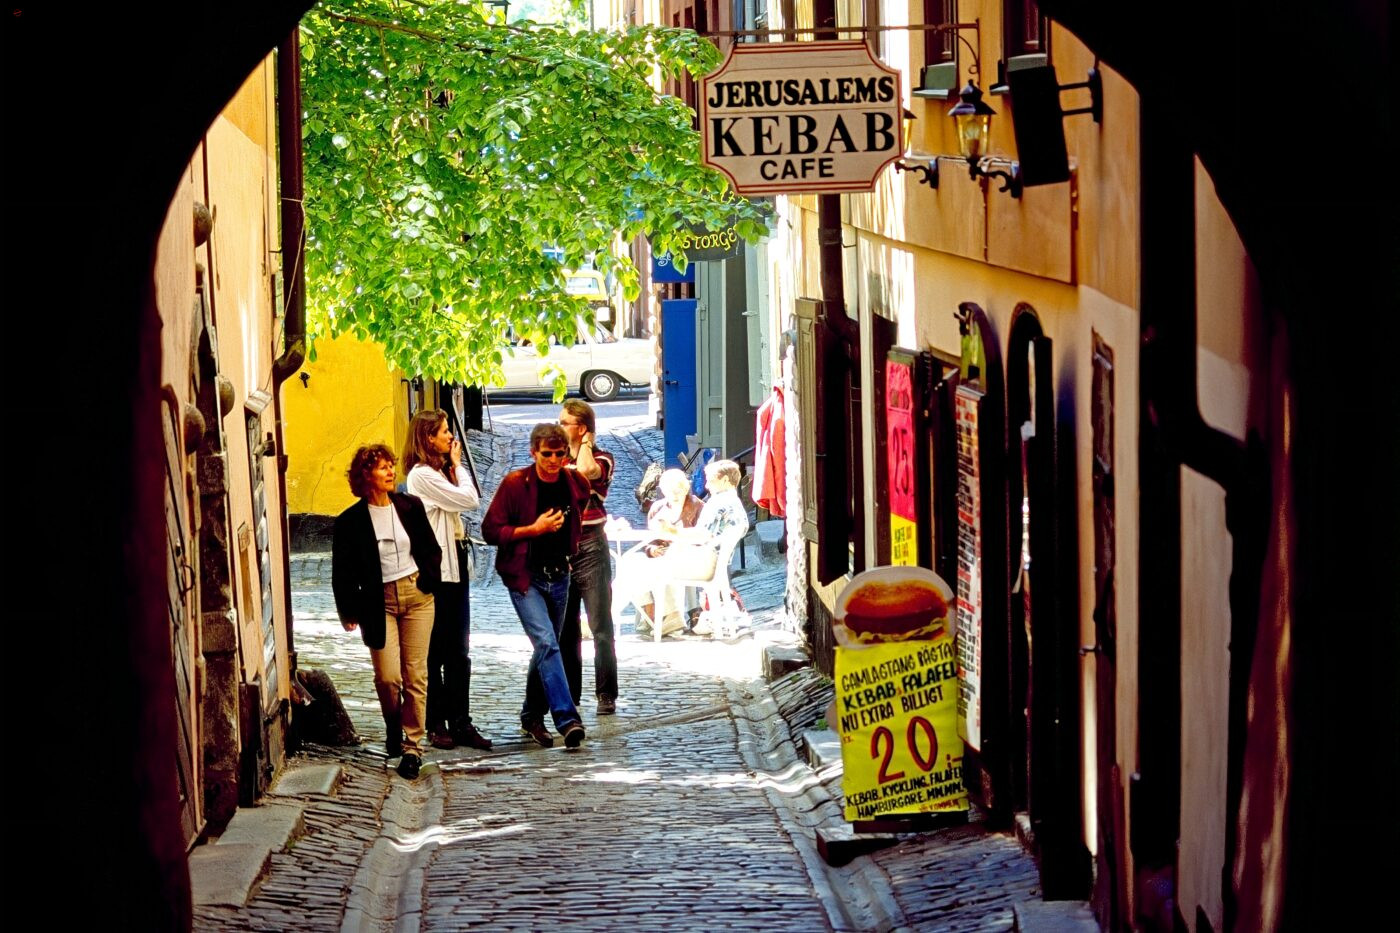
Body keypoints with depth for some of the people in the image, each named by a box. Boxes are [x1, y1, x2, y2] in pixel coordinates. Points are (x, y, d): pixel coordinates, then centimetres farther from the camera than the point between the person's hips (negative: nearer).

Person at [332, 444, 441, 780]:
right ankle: (393, 727, 22)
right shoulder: (351, 521, -5)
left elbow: (431, 550, 13)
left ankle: (412, 746, 6)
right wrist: (350, 611, -4)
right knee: (387, 677, -8)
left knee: (415, 675, 0)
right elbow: (343, 572, 0)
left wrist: (428, 582, 3)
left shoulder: (410, 506, 3)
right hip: (379, 602, -2)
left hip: (416, 596, 2)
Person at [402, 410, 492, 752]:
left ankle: (460, 722, 10)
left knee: (459, 652, 8)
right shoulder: (422, 475, -13)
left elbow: (467, 502, 12)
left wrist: (453, 467, 7)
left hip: (454, 567, 9)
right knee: (435, 653, 0)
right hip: (436, 571, -9)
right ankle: (436, 724, 7)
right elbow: (470, 500, -15)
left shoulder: (437, 472, 18)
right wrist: (457, 465, -3)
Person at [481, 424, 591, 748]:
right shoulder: (515, 484, -12)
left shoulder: (575, 484, 3)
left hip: (559, 576, 5)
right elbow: (490, 530, -12)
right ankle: (567, 719, -25)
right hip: (525, 577, -5)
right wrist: (533, 529, -19)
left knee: (547, 646, 13)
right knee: (546, 642, -19)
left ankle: (531, 716, 28)